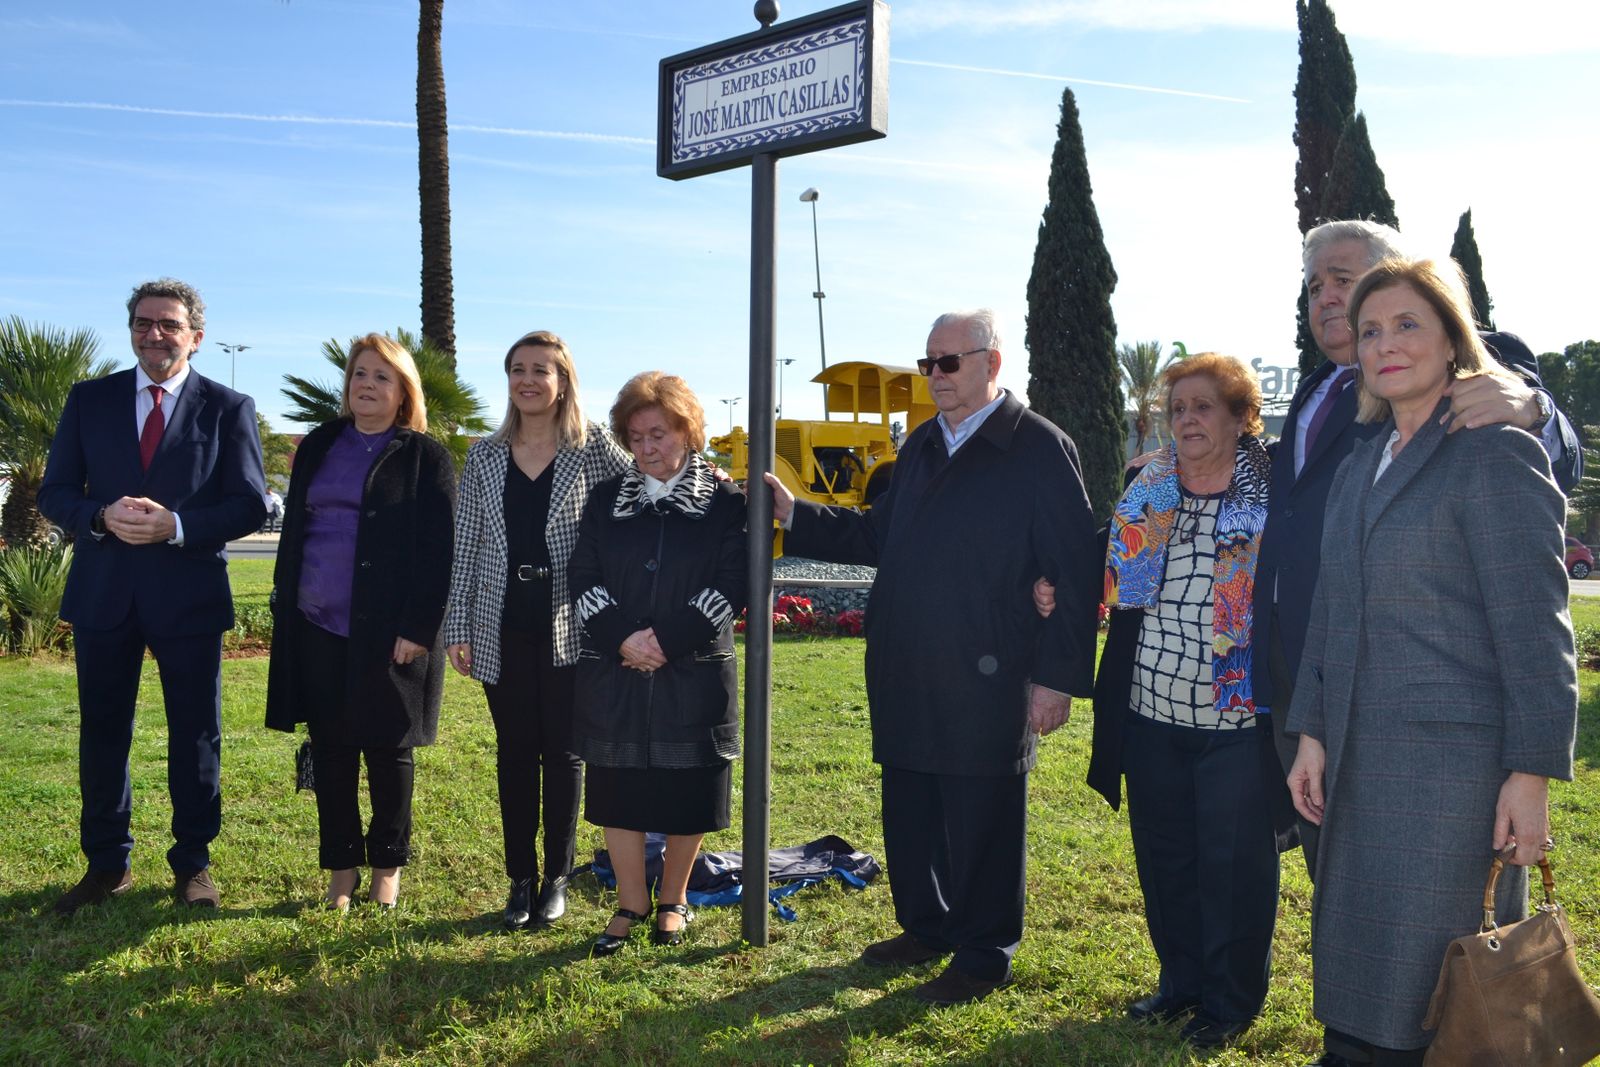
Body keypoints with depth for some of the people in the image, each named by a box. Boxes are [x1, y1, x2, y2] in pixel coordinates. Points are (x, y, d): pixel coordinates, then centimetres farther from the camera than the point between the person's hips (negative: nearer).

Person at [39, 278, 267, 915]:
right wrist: (103, 516, -16)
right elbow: (54, 493, 5)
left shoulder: (228, 408, 1)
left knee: (195, 735, 7)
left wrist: (174, 524, -19)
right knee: (102, 732, 10)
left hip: (189, 597, -2)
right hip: (103, 593, 2)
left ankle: (193, 863, 21)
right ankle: (106, 864, 25)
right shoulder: (89, 400, 8)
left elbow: (250, 505, -5)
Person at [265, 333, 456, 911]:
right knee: (330, 751, 8)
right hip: (317, 628, 4)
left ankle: (387, 867, 22)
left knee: (388, 753, 6)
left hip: (390, 634, -4)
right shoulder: (318, 447, 13)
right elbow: (293, 532, 16)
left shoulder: (426, 456, -2)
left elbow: (438, 551, -8)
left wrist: (418, 629, -15)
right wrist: (284, 605, 9)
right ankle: (341, 870, 21)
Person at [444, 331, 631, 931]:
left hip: (568, 628, -2)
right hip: (502, 630, 2)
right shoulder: (485, 456, 7)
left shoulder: (592, 450, -1)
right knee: (514, 753, 9)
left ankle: (557, 880, 21)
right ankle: (520, 879, 21)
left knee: (563, 753, 6)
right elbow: (467, 546, 7)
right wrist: (457, 626, 4)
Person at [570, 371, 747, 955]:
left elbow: (732, 585, -7)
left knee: (687, 793, 6)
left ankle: (673, 899, 27)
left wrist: (667, 639, -16)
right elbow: (583, 578, 2)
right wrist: (622, 639, -14)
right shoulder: (606, 499, 9)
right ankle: (631, 902, 25)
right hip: (613, 675, 2)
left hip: (694, 674, -2)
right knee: (616, 790, 7)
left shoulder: (725, 501, 1)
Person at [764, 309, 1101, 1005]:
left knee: (981, 822, 5)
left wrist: (1058, 675, -14)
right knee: (909, 813, 16)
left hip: (988, 683, -7)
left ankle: (983, 957, 22)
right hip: (906, 679, 7)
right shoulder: (921, 445, 14)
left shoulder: (1040, 449, -8)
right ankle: (927, 928, 35)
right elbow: (877, 536, 18)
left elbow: (1075, 573, -10)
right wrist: (796, 517, 8)